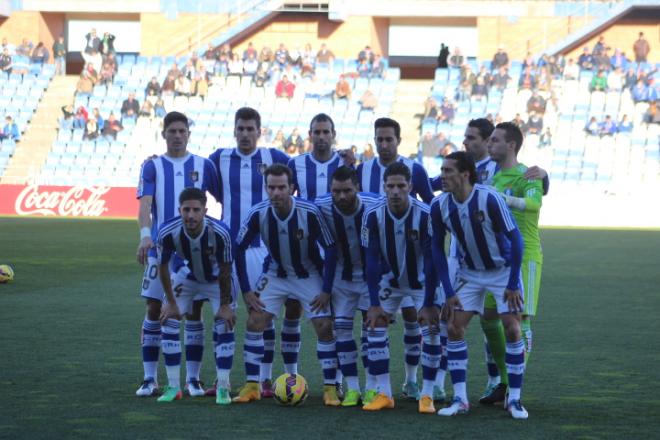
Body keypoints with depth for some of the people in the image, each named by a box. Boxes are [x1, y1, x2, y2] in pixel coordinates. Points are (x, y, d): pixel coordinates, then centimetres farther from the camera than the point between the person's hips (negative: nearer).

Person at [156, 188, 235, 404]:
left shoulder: (220, 232, -37)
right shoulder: (168, 232, -32)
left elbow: (225, 271, -22)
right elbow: (162, 266, -14)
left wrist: (225, 305, -14)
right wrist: (171, 302, -8)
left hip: (216, 280, -2)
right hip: (186, 277, 2)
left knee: (225, 326, -13)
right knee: (168, 322, -8)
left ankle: (223, 388, -3)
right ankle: (173, 386, 2)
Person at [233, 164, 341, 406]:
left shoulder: (310, 212, -27)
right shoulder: (258, 213, -21)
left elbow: (330, 249, -17)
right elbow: (239, 248, -8)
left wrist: (326, 290, -20)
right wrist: (246, 290, -11)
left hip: (309, 275, -2)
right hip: (275, 274, 2)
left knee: (324, 327, -12)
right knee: (254, 322, -10)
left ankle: (330, 388, -1)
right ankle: (251, 386, -1)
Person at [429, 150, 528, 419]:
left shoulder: (489, 198, -28)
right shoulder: (439, 206, -15)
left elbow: (515, 239, -21)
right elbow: (437, 249, -3)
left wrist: (513, 285, -20)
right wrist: (449, 292, -7)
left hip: (503, 269, -4)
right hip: (469, 272, 4)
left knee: (512, 329, -10)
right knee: (454, 327, -6)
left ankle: (514, 399, 1)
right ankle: (460, 399, 1)